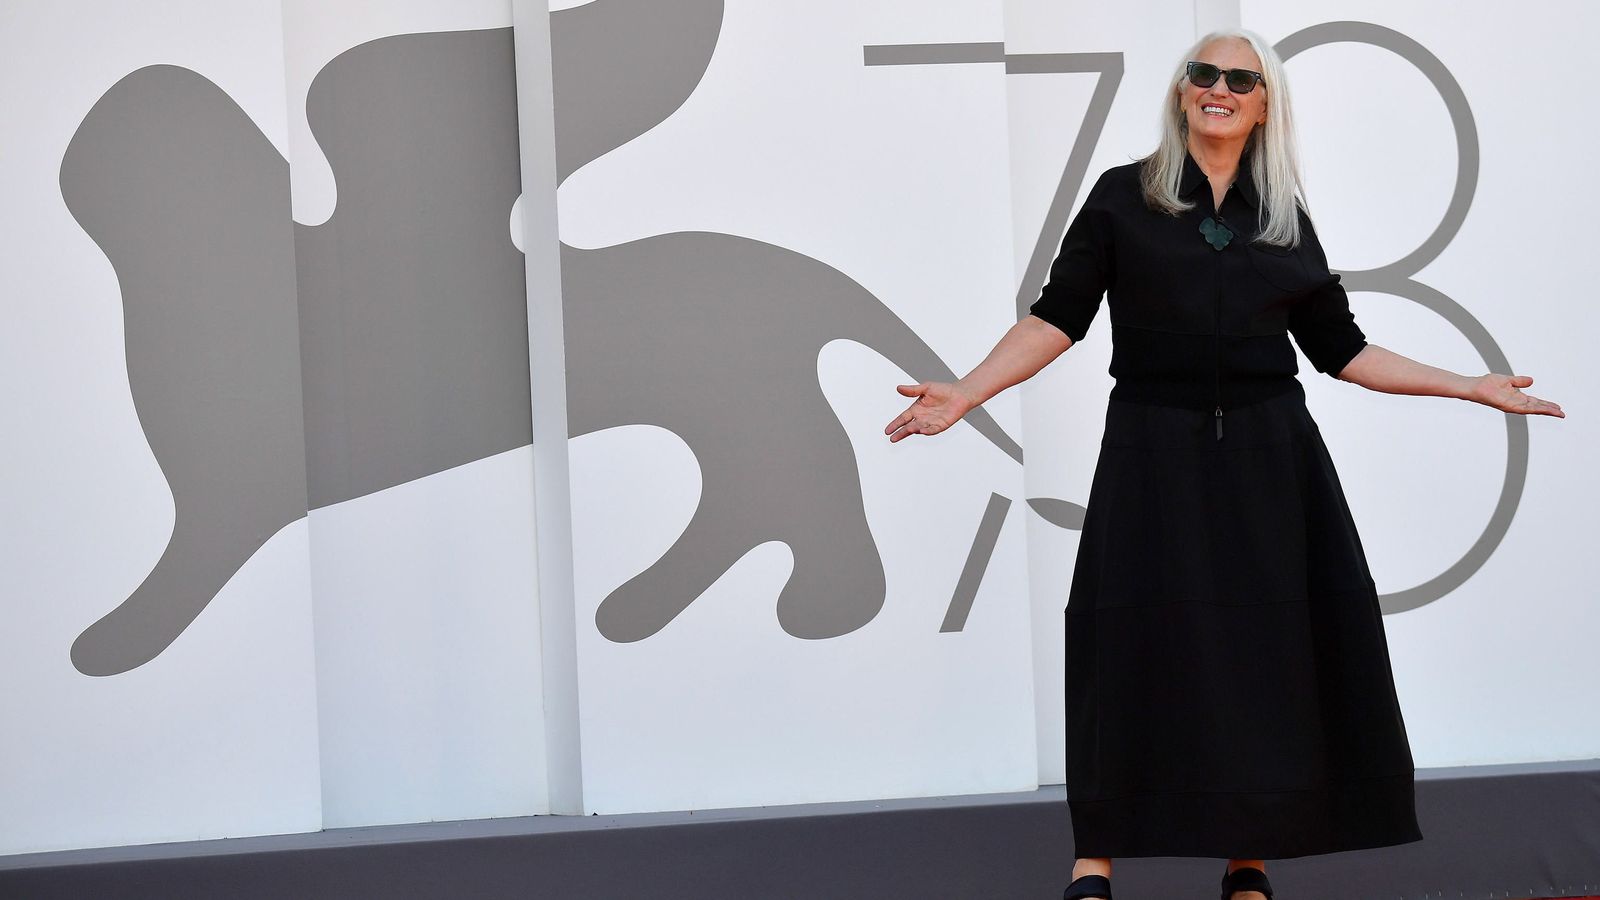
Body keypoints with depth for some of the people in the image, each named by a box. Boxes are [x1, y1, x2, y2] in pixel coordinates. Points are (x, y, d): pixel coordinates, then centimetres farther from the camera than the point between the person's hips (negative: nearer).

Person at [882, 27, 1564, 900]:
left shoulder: (1285, 217, 11)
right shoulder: (1123, 197, 4)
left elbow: (1340, 348, 14)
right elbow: (1057, 317, -2)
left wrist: (1472, 387, 13)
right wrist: (965, 394, -14)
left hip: (1268, 456, 3)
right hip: (1155, 454, -2)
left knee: (1268, 647, -1)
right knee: (1133, 641, -8)